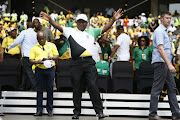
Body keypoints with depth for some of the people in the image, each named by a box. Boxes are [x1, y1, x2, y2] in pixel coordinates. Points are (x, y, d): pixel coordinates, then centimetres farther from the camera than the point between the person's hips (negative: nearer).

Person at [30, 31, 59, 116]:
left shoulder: (51, 45, 11)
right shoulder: (34, 48, 10)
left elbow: (57, 55, 10)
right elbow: (31, 60, 5)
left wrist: (52, 57, -11)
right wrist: (38, 61, -15)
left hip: (50, 69, 0)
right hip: (39, 70, 0)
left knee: (50, 89, 1)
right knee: (39, 90, 1)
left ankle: (49, 110, 9)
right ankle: (39, 110, 5)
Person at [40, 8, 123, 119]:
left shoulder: (92, 32, 18)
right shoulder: (70, 31, 15)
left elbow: (105, 29, 10)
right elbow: (59, 27, 5)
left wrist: (113, 20, -4)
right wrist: (50, 20, -11)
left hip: (89, 62, 0)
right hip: (76, 63, 1)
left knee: (93, 86, -6)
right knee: (77, 88, 6)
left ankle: (99, 111, -1)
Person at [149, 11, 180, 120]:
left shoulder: (165, 31, 20)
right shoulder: (159, 31, -11)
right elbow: (160, 49, -22)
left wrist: (170, 64, 20)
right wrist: (169, 64, -28)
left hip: (167, 64, 10)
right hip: (160, 63, -10)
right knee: (157, 89, -6)